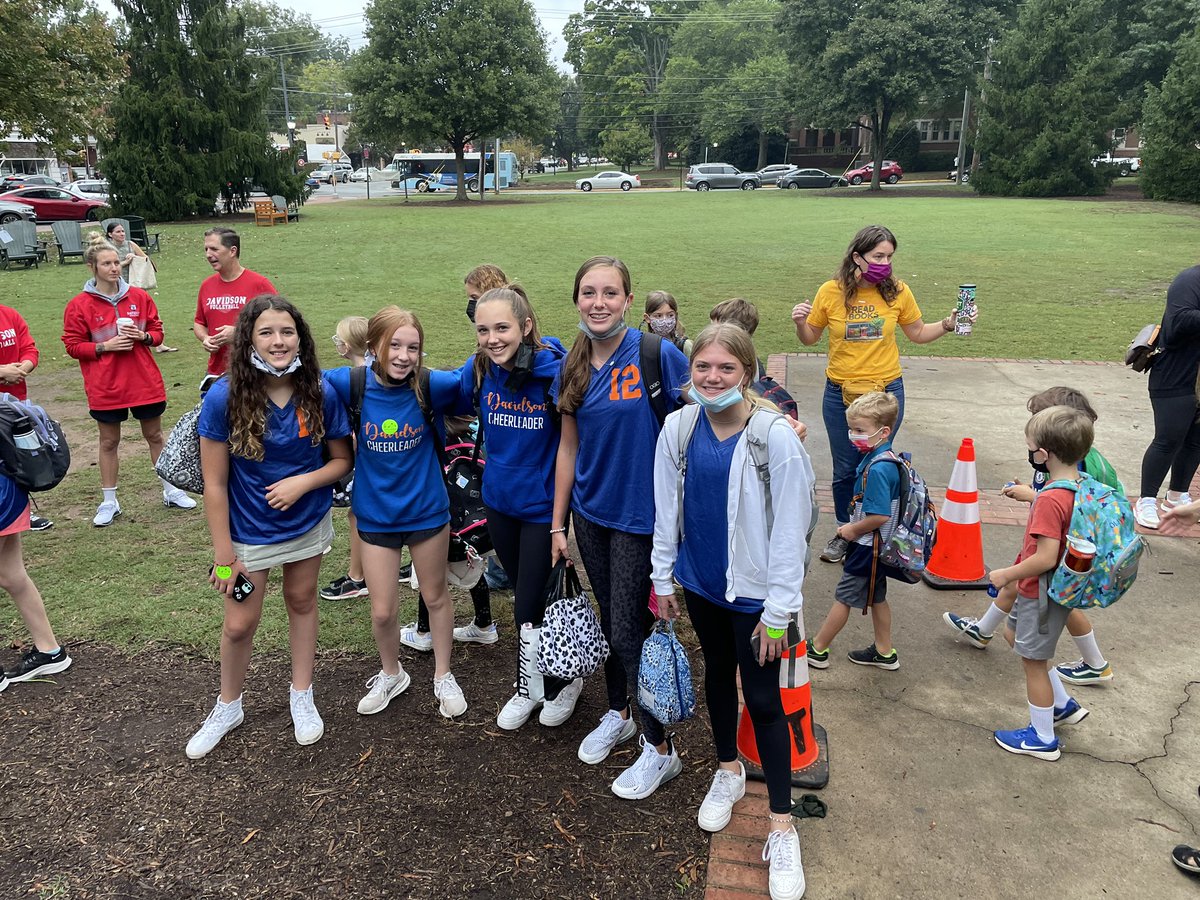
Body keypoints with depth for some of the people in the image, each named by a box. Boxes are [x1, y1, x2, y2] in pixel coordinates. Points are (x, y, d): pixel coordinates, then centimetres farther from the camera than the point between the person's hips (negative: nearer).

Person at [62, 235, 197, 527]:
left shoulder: (139, 297, 1)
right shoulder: (79, 305, -6)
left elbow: (157, 331, 9)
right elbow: (73, 345, -3)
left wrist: (143, 336, -13)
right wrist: (105, 346, -17)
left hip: (146, 382, 2)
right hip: (105, 387, -2)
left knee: (155, 436, 13)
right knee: (109, 441, 10)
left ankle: (171, 492, 24)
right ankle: (109, 502, 20)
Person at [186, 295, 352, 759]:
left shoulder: (320, 394, -16)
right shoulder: (224, 397, -22)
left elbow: (341, 460, -4)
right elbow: (215, 483, -15)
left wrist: (302, 482, -23)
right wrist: (223, 553, -12)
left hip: (308, 522, 2)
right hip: (249, 530, -2)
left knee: (301, 602, 19)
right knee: (240, 624, 9)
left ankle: (302, 696, 39)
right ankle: (228, 706, 36)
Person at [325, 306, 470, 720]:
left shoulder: (430, 386, -16)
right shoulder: (352, 385, -14)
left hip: (427, 511, 0)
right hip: (376, 516, 1)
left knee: (436, 596, 17)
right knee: (382, 612, 10)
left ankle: (443, 677, 39)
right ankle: (391, 674, 40)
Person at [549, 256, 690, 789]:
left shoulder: (658, 355, -15)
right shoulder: (572, 367, 1)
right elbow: (568, 448, 8)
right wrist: (557, 524, 11)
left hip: (641, 515, -5)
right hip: (590, 513, 5)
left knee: (630, 630, 1)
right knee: (609, 618, 19)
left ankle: (659, 749, 20)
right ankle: (618, 713, 41)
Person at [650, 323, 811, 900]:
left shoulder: (776, 438, -21)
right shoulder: (678, 428, -8)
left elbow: (789, 530, -16)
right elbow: (666, 507, 2)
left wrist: (778, 612, -14)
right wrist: (663, 577, 6)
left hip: (753, 592, -4)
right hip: (700, 582, 4)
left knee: (762, 699, 4)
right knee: (717, 673, 23)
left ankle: (781, 825, 20)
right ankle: (728, 771, 47)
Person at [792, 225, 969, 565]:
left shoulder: (897, 292, -5)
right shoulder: (830, 292, -7)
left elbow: (918, 333, 10)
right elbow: (811, 338, 4)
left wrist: (948, 324, -6)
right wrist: (800, 322, -16)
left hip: (886, 391, 0)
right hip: (840, 394, 0)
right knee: (845, 470, 12)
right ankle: (844, 532, 32)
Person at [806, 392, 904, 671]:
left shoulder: (878, 469, -29)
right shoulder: (883, 459, 3)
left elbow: (880, 515, -30)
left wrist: (852, 529, -15)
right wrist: (853, 527, 9)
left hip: (868, 546, -10)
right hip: (875, 546, 10)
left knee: (844, 597, 3)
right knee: (876, 597, 20)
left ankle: (817, 650, 16)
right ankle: (885, 652, 33)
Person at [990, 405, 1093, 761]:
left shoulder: (1050, 500, -30)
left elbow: (1045, 558, -31)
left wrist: (1007, 574, -15)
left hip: (1041, 594, -9)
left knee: (1033, 660, 9)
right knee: (1021, 640, 27)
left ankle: (1042, 738, 25)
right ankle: (1064, 705, 40)